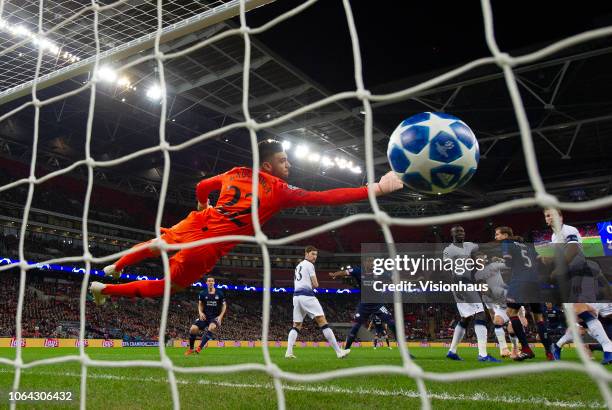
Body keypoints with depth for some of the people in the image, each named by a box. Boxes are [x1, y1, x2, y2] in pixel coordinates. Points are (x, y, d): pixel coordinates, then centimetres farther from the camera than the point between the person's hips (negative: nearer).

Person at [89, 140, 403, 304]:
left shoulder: (235, 173, 8)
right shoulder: (280, 191, -10)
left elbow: (201, 187, 22)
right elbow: (327, 198, -18)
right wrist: (376, 189, -18)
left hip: (196, 225, 5)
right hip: (208, 249, -5)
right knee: (164, 288, 18)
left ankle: (115, 267, 57)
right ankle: (105, 289, 25)